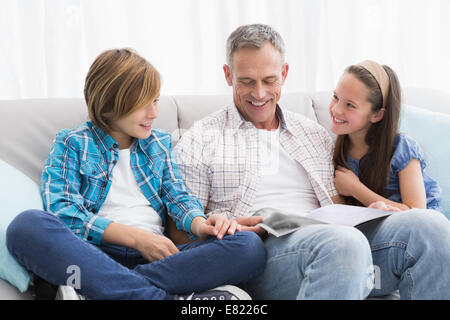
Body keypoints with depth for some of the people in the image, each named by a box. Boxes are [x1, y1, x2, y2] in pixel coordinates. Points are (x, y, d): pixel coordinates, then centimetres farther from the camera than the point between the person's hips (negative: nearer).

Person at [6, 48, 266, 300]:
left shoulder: (160, 142, 22)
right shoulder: (72, 143, 9)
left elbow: (179, 197, 14)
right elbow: (61, 212, -5)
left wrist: (198, 223, -12)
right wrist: (136, 237, -14)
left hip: (154, 256, 3)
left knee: (250, 245, -23)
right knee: (28, 225, -35)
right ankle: (163, 296, -40)